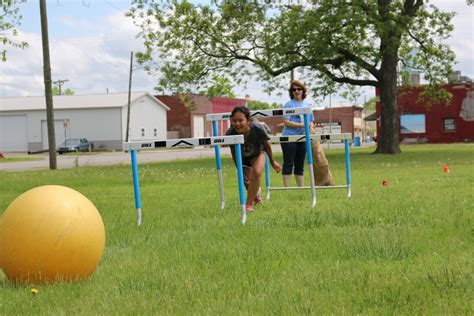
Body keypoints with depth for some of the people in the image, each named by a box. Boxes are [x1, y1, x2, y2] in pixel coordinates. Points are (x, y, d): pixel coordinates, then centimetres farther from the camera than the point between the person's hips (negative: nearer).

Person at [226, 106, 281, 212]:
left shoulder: (257, 129, -39)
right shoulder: (230, 134, -36)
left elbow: (266, 145, -17)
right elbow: (234, 154, -17)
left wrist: (272, 161, -3)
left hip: (257, 154, -1)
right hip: (242, 158, 1)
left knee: (257, 173, -27)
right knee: (247, 180, 8)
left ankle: (249, 204, -16)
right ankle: (255, 195, 46)